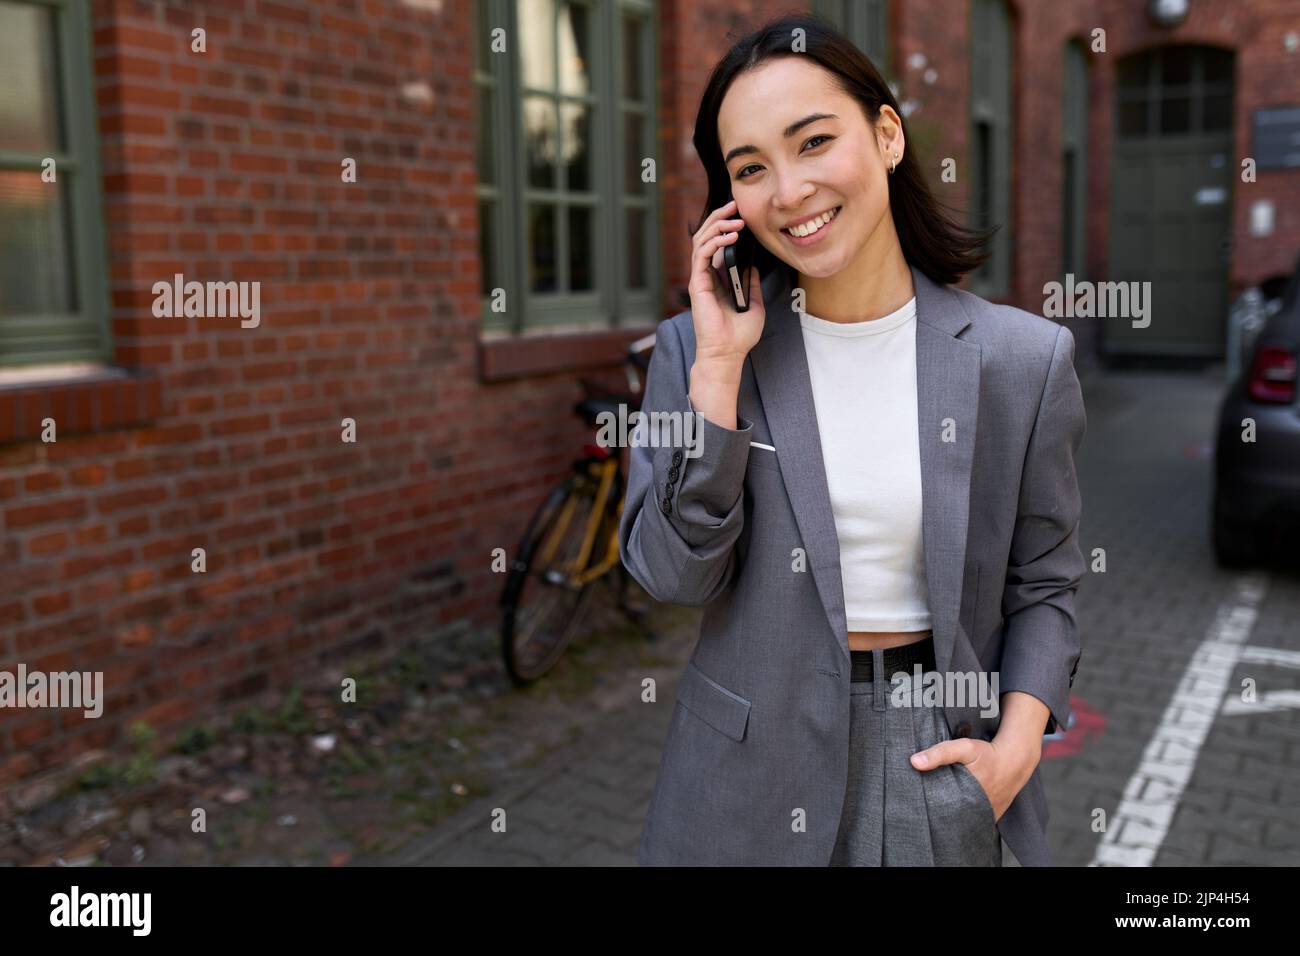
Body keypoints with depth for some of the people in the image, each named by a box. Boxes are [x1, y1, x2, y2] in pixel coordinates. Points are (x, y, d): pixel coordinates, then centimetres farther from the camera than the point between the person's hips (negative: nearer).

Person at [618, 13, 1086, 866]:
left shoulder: (1025, 359, -6)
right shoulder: (696, 345, -6)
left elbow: (1044, 583, 3)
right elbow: (674, 575, -13)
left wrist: (1018, 743, -11)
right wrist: (722, 364, -18)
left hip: (941, 760, 1)